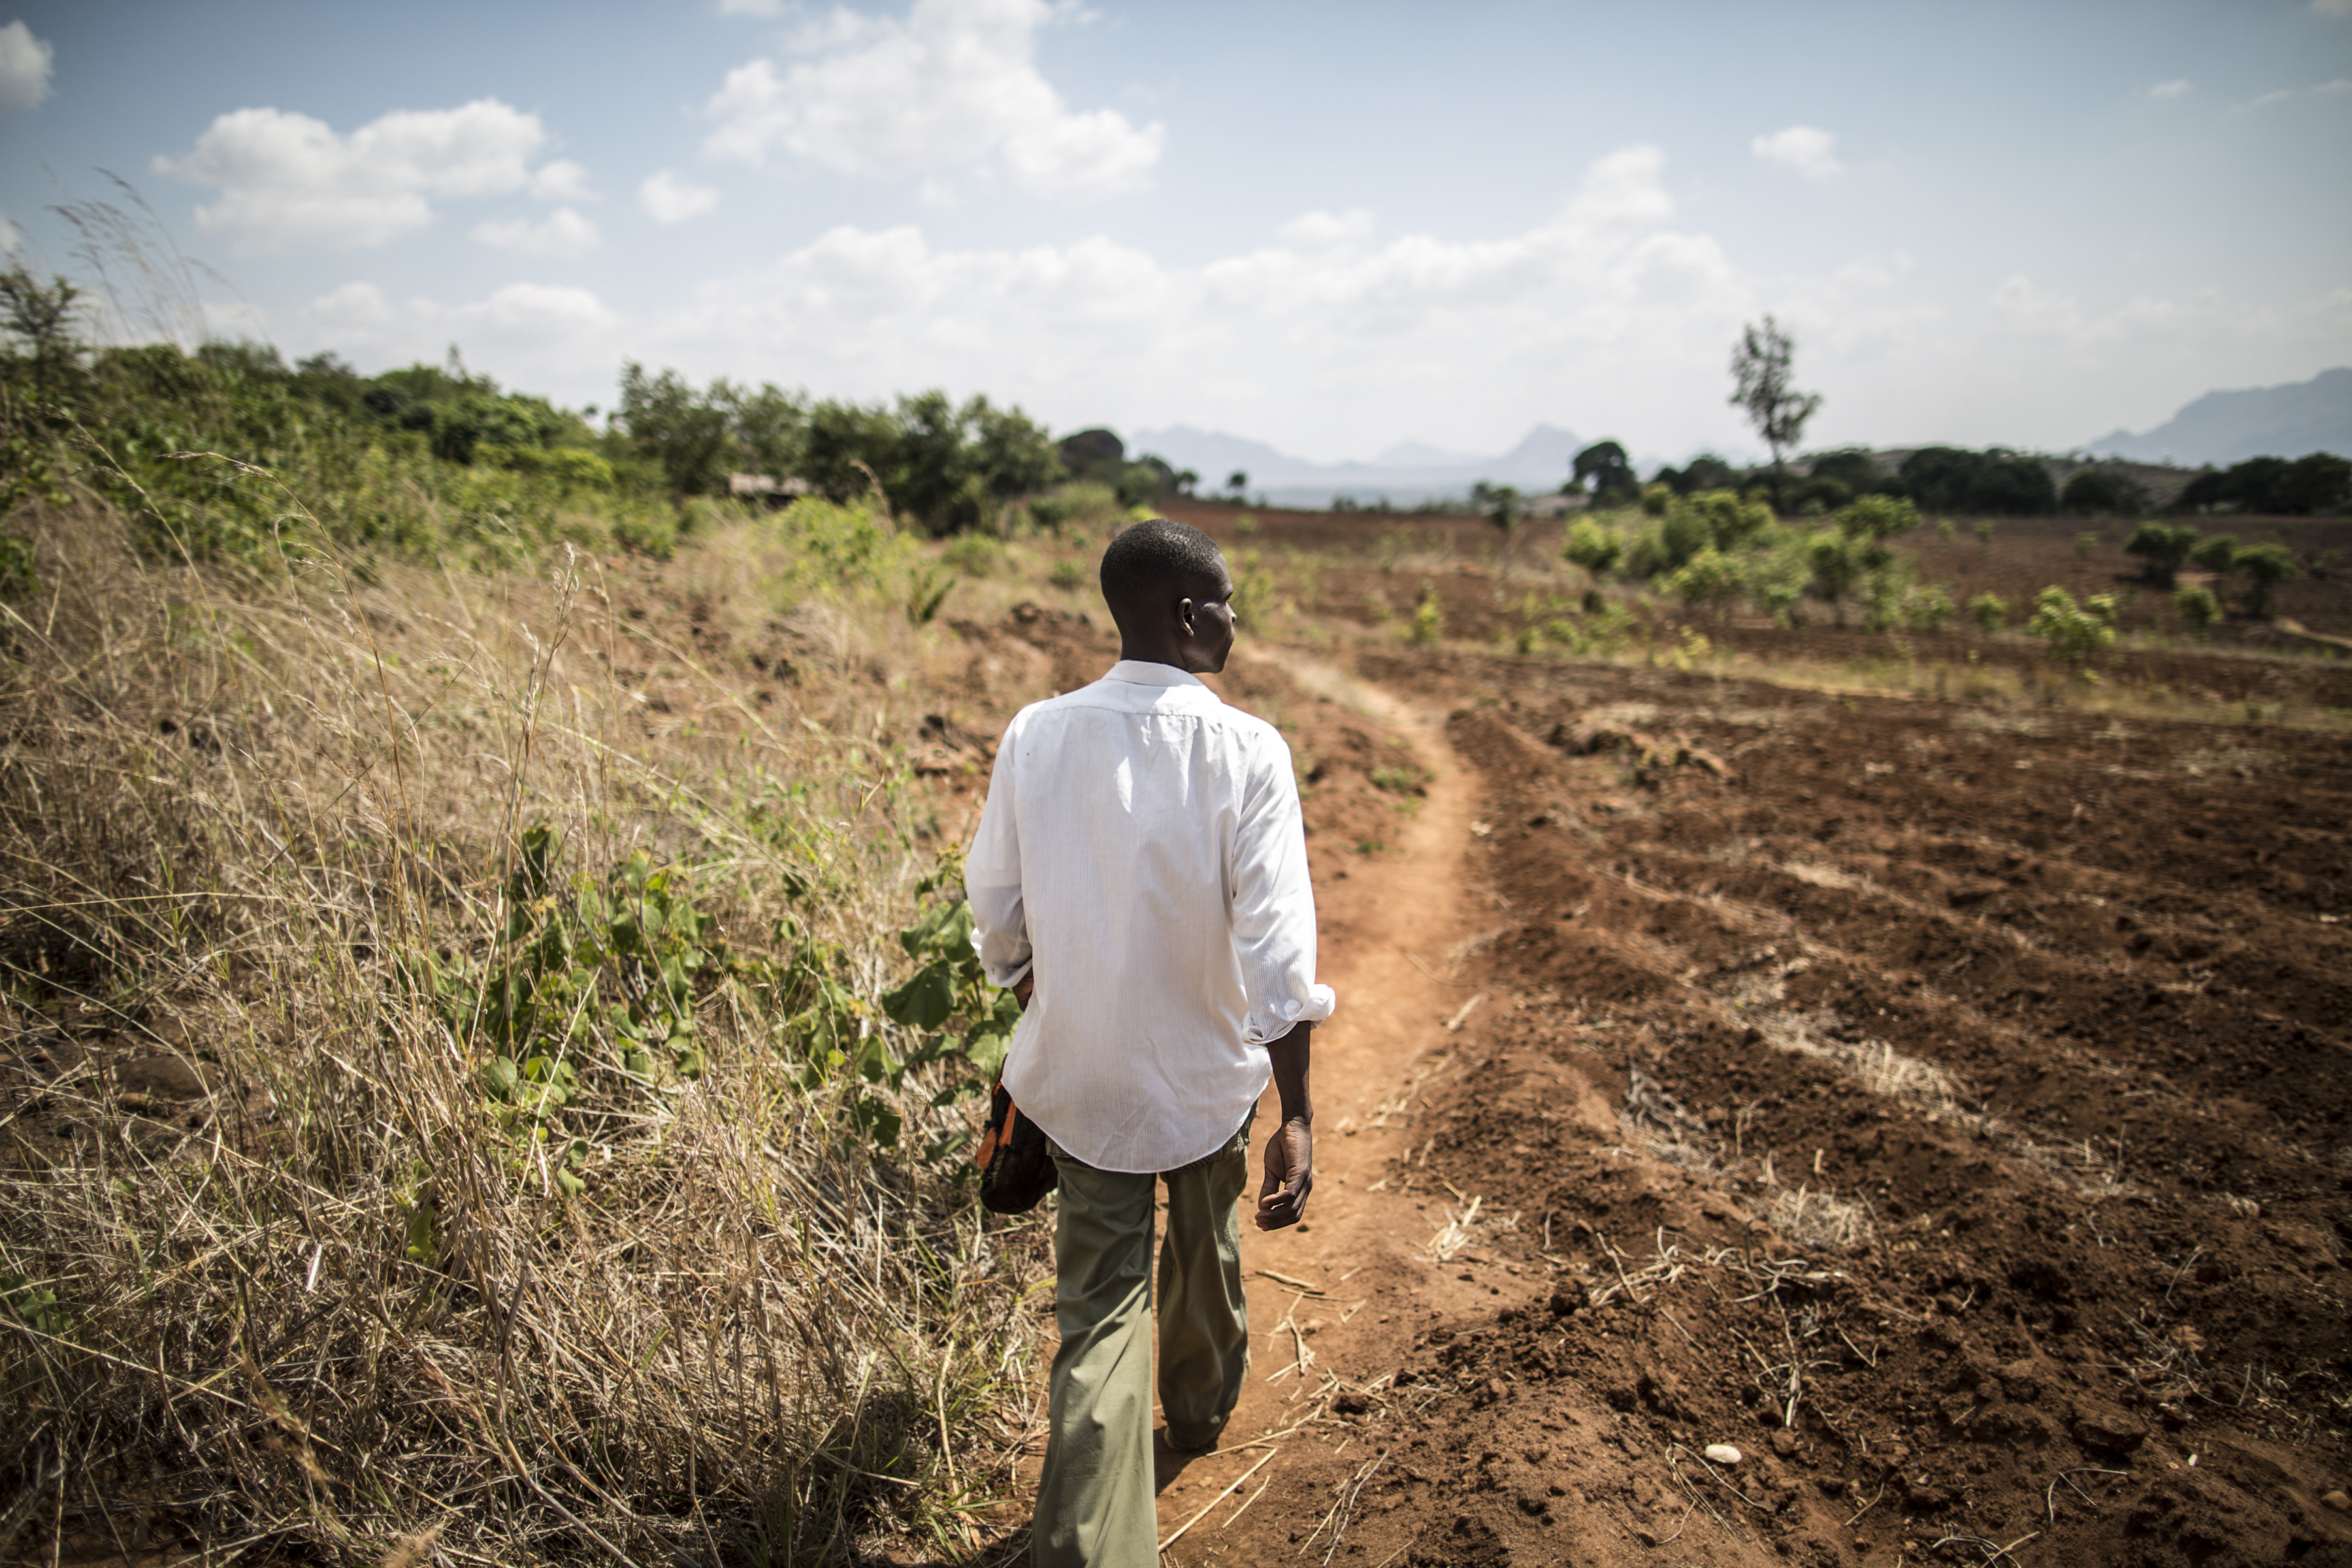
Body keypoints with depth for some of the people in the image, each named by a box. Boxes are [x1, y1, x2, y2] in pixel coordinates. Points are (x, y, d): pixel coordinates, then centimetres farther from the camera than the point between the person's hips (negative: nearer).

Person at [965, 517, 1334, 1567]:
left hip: (1080, 1076, 1)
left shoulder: (1035, 736, -9)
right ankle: (1201, 1408, 54)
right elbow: (1276, 947, -24)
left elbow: (995, 908, 0)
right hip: (1209, 1073, -1)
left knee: (1098, 1307, 11)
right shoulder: (1245, 753, -19)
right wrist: (1298, 1115, -20)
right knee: (1204, 1246, 27)